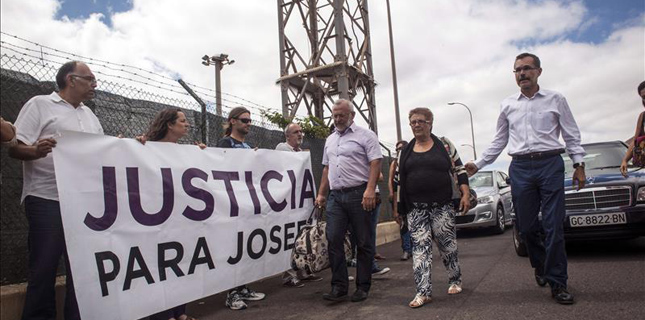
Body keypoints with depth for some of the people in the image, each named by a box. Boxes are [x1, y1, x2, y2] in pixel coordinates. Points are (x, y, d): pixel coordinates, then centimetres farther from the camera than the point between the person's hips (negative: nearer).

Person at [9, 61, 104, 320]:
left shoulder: (89, 114, 19)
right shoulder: (40, 104, 0)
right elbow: (15, 148, -7)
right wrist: (36, 151, -28)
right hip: (47, 200, -6)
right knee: (43, 269, 1)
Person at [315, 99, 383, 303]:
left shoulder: (365, 136, 0)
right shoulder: (330, 140, 20)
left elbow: (375, 163, -9)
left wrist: (370, 190, -20)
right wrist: (321, 193, 17)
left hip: (358, 194, -5)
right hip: (335, 196, 6)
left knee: (363, 243, 2)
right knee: (333, 240, -1)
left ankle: (363, 287, 13)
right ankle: (339, 287, 7)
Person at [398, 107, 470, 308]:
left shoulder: (443, 144, 3)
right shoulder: (406, 150, 12)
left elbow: (460, 170, 3)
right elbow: (399, 179, 15)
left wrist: (465, 194, -7)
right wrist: (398, 206, 13)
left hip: (442, 206, -2)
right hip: (416, 209, 2)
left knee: (447, 245, 5)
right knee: (420, 247, -5)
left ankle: (455, 281, 27)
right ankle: (424, 292, -5)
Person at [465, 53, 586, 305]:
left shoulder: (555, 99, 7)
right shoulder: (507, 105, 12)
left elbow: (572, 135, 9)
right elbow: (499, 140, 17)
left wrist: (579, 164, 0)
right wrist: (478, 164, 13)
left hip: (551, 164, -2)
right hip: (520, 168, 2)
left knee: (554, 226, -4)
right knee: (526, 226, 5)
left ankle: (557, 282, 6)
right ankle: (540, 265, 32)